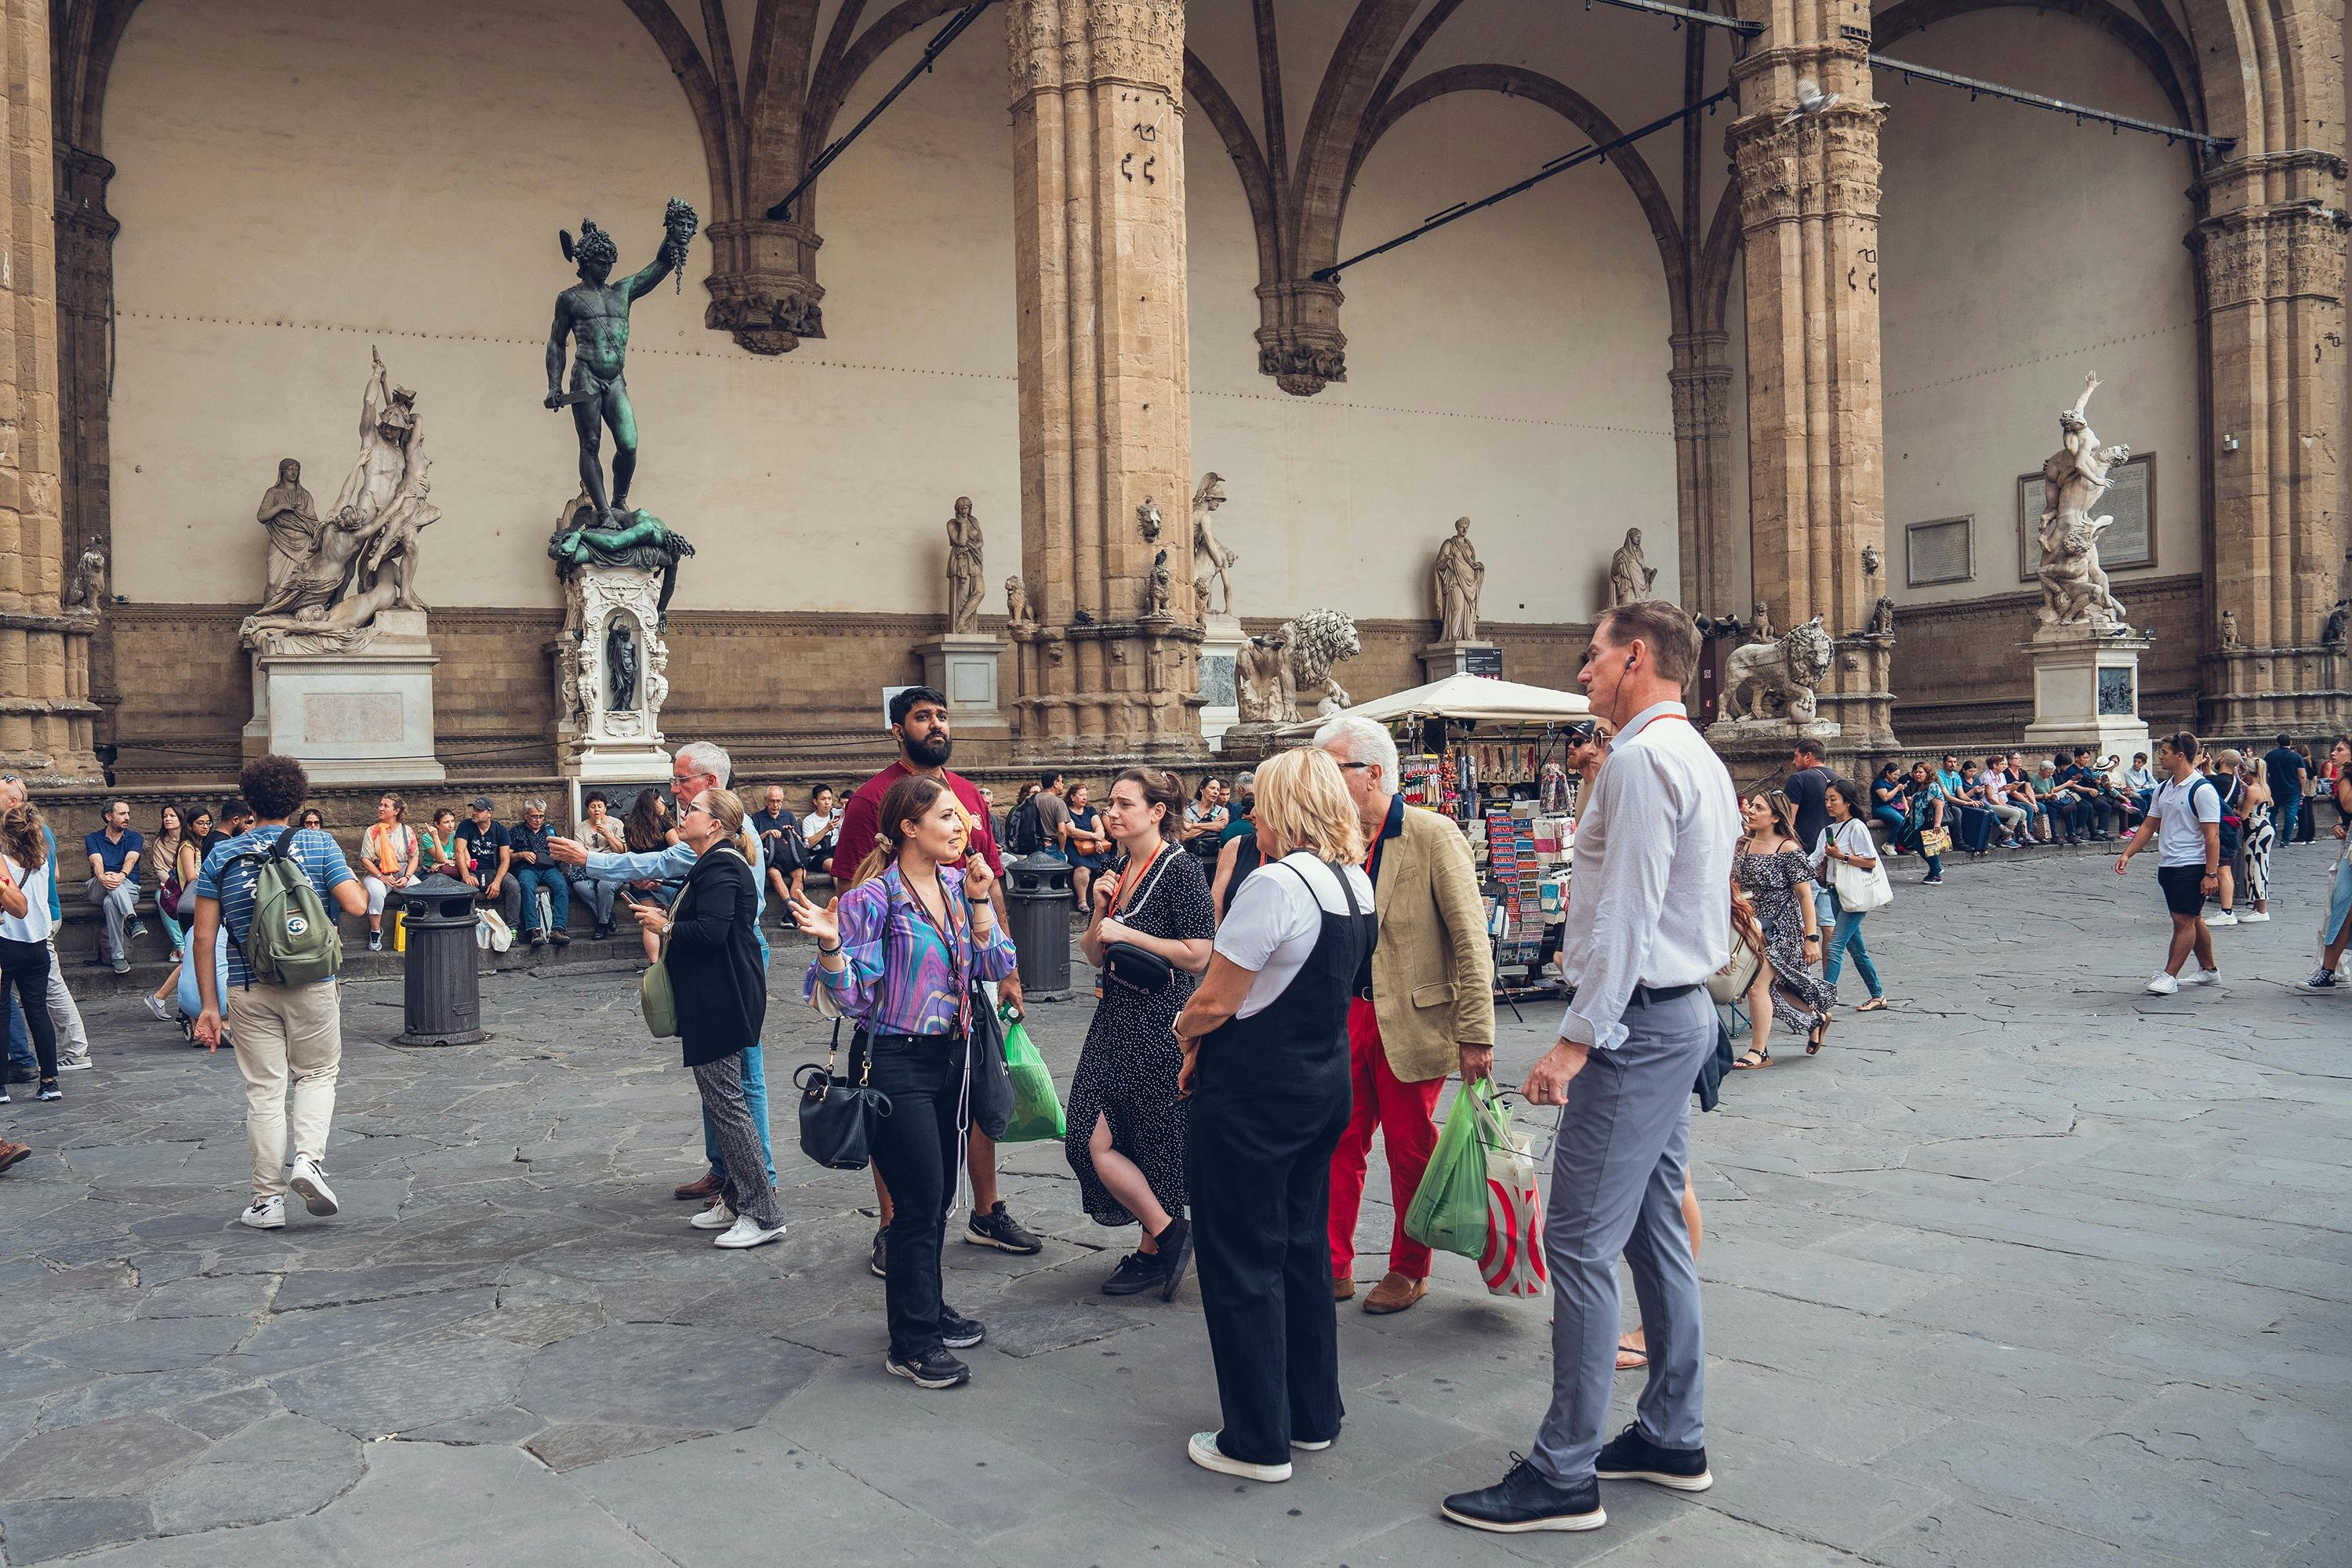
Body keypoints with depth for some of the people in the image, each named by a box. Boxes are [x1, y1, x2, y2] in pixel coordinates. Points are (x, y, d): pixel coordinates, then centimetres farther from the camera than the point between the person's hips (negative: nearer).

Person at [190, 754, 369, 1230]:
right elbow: (356, 905, -10)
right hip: (313, 985, -1)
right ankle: (309, 1159, -5)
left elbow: (203, 936, 0)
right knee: (317, 1074, 17)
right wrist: (360, 884, 14)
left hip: (249, 990, 1)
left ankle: (269, 1200, 11)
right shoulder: (318, 844, -3)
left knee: (264, 1091, 7)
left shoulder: (221, 856, 3)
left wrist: (208, 1005, 5)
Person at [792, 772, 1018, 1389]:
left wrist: (979, 900, -8)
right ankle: (912, 1345, 10)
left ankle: (927, 1309, 34)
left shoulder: (958, 884, 5)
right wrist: (829, 944, -33)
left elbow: (997, 965, 1)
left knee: (938, 1196, 17)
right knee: (920, 1202, -3)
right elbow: (850, 993, -15)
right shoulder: (876, 897, -15)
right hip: (898, 1062, -7)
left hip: (951, 1055, 7)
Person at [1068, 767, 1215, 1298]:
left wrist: (1128, 933, -15)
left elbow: (1197, 955, -17)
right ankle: (1165, 1236, 17)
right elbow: (1094, 955, 15)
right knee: (1091, 1140, 4)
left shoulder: (1179, 869, -11)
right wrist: (1099, 911, -3)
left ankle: (1161, 1237, 14)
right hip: (1116, 1020, 8)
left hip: (1161, 1026, -8)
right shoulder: (1117, 870, 12)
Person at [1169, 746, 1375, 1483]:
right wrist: (1213, 1045, 9)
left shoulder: (1275, 884, -22)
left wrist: (1186, 1029, 2)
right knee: (1305, 1249, 19)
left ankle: (1258, 1442, 14)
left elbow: (1215, 1002, -20)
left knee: (1241, 1262, 4)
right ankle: (1314, 1416, 31)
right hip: (1325, 1083, 9)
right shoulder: (1359, 885, 5)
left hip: (1254, 1093, -8)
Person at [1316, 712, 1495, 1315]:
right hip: (1346, 1016, 5)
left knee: (1409, 1150, 8)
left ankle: (1408, 1271, 25)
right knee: (1339, 1145, 8)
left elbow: (1472, 942, -13)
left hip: (1412, 1022, -5)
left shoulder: (1434, 836, -12)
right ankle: (1333, 1266, 21)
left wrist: (1475, 1034, -15)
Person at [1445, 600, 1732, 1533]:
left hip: (1638, 1022, -11)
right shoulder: (1698, 758, 17)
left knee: (1579, 1244, -6)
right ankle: (1673, 1438, 27)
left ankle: (1564, 1476, 1)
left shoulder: (1640, 759, -16)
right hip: (1681, 1011, 11)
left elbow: (1629, 917, -22)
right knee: (1655, 1230, 16)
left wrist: (1576, 1040, -21)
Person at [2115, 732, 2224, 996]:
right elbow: (2149, 826, 18)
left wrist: (2211, 874, -19)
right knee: (2192, 920, 16)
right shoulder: (2163, 789, 12)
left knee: (2184, 920, -7)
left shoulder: (2202, 790, -13)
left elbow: (2212, 835, -16)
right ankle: (2209, 970, 27)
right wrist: (2127, 854, 8)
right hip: (2167, 865, 8)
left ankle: (2169, 976, -7)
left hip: (2192, 866, -8)